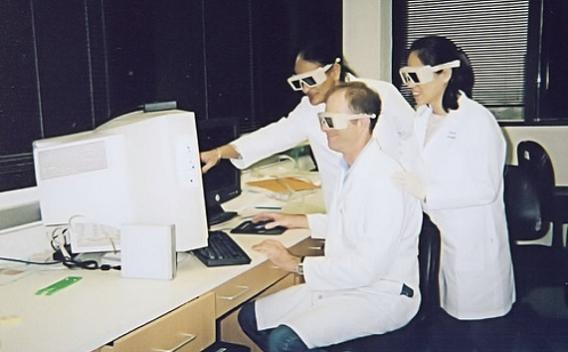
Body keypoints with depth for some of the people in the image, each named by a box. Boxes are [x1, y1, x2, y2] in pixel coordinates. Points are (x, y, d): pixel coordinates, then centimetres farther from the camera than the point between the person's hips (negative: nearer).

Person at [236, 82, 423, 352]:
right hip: (341, 283, 9)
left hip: (380, 296, -9)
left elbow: (368, 266, -26)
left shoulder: (385, 179, -24)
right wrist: (299, 221, 14)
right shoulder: (350, 165, 6)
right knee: (251, 317, 4)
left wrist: (297, 264, -18)